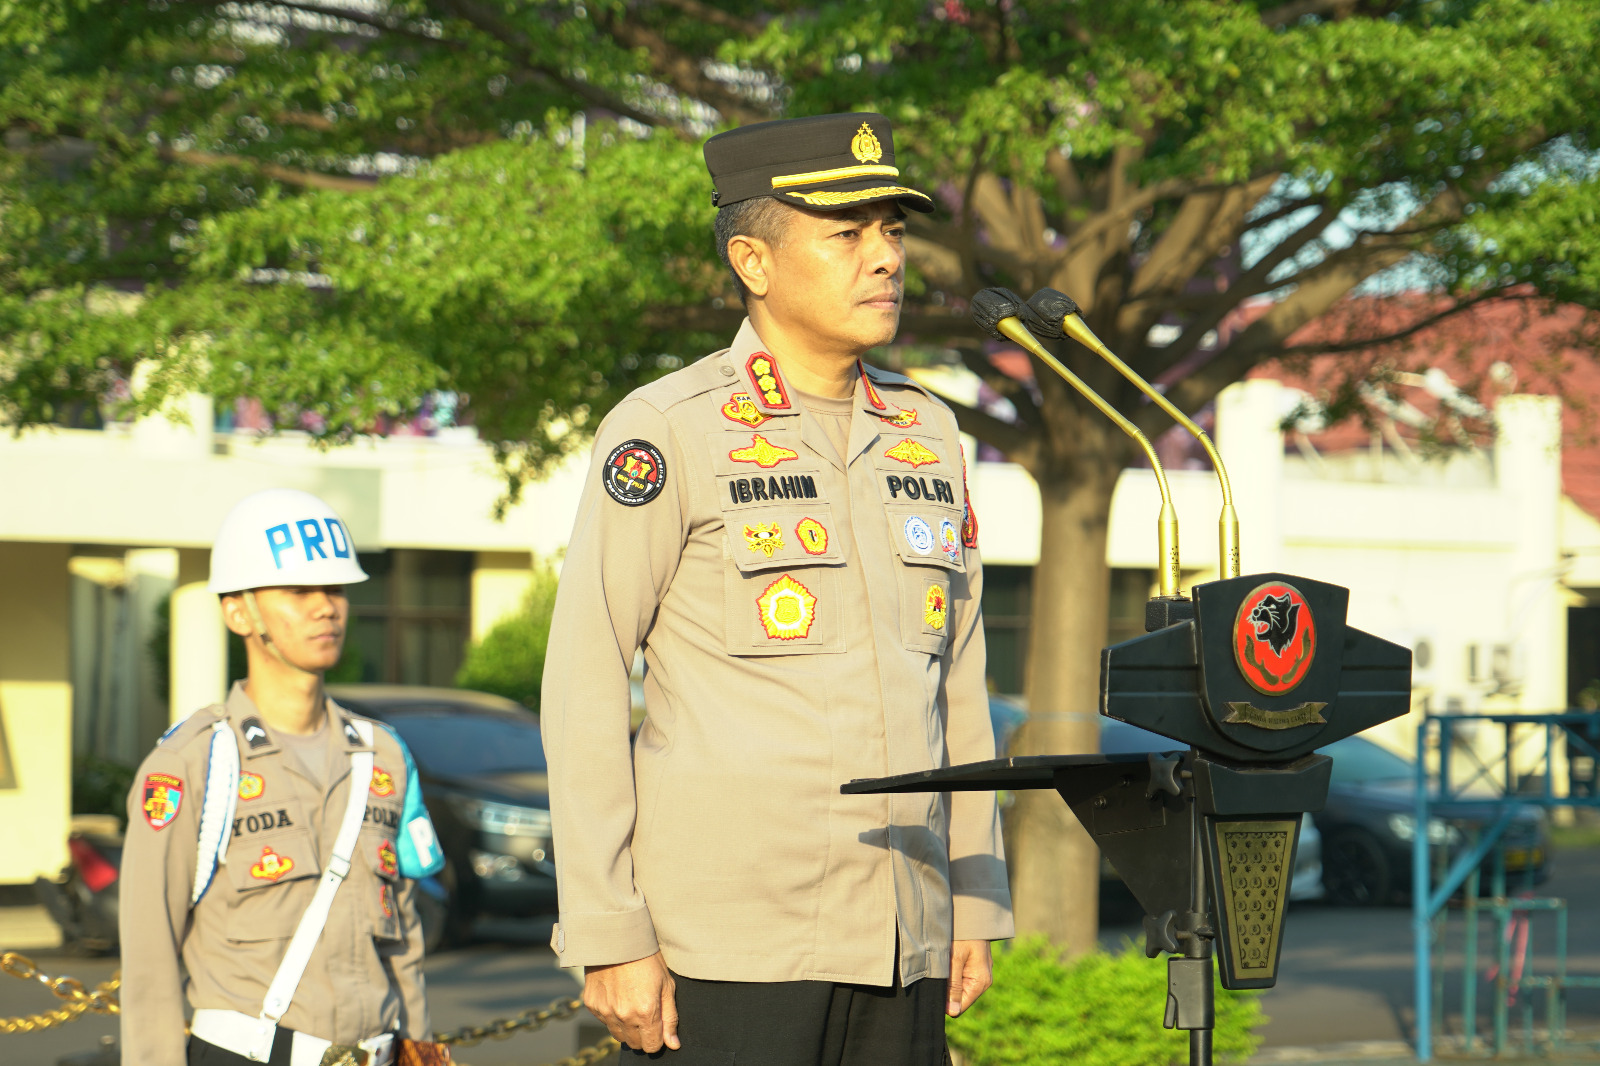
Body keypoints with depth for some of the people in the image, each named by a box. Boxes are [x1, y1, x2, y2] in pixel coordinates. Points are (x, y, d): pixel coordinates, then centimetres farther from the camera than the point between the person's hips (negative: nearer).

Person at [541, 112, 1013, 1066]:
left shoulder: (927, 433, 14)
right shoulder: (668, 433, -4)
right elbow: (583, 690, -6)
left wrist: (975, 907, 14)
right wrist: (609, 936, -11)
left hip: (904, 943, 6)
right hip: (730, 941, -5)